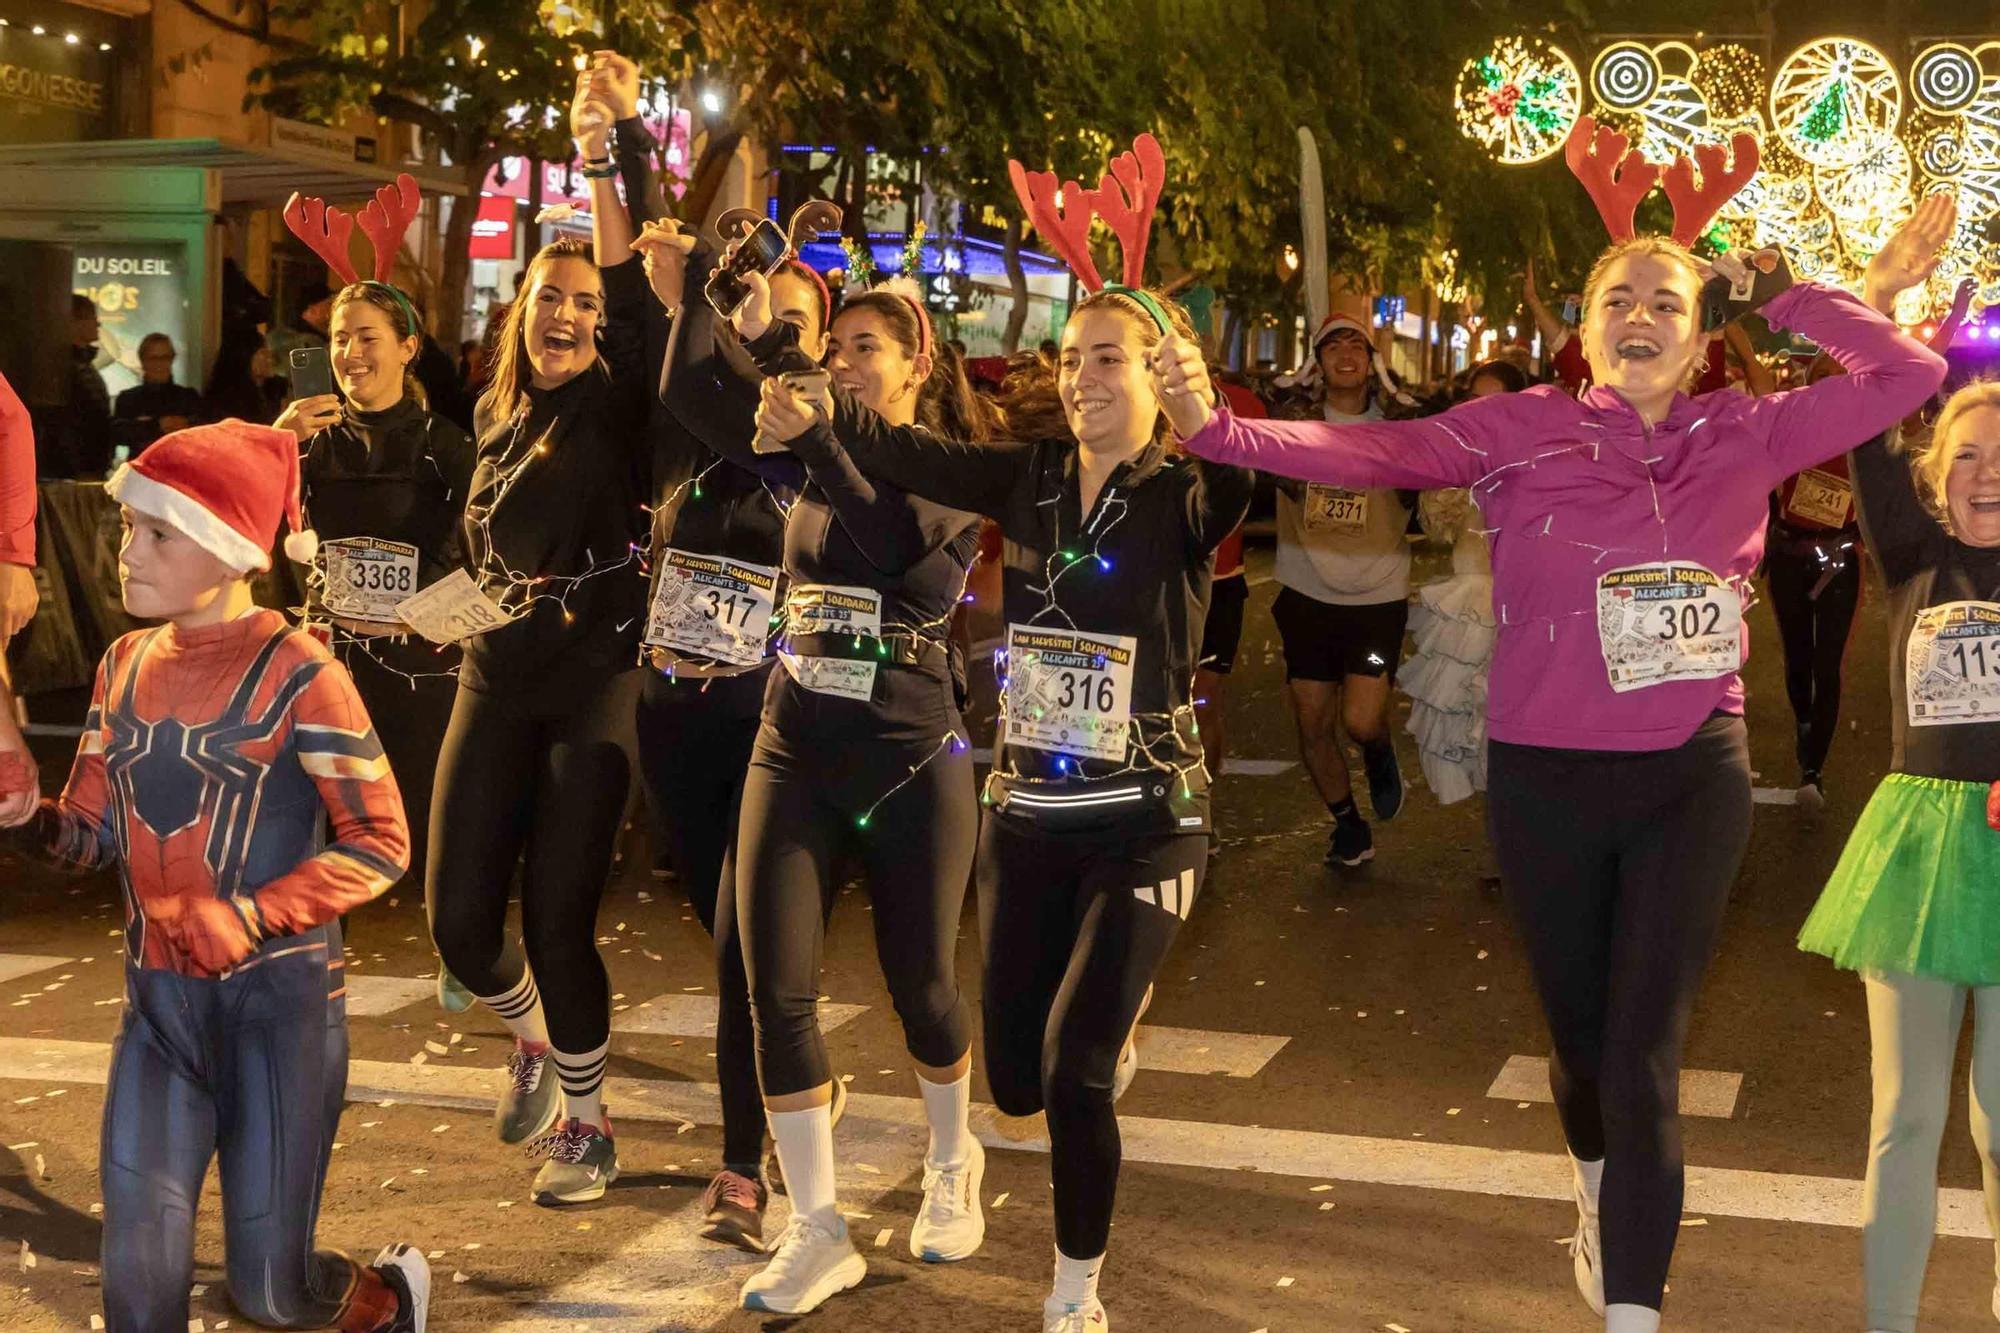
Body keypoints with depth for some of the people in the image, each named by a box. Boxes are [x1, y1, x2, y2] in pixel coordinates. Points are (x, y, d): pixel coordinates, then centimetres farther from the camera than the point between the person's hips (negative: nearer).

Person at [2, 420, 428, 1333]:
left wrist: (249, 917, -23)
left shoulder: (294, 673, -12)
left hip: (279, 993, -5)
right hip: (158, 996, 5)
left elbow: (381, 842, -12)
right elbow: (94, 834, 9)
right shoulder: (125, 666, 6)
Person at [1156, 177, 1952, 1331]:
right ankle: (1600, 1197, 50)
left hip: (1694, 779, 0)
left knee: (1646, 1046, -3)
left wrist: (1780, 292, 1)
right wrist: (1222, 429, -31)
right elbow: (1375, 452, -19)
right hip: (1549, 780, 0)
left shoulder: (1745, 436, 0)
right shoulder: (1524, 429, -7)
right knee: (1583, 1029, 17)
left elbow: (1909, 375, 4)